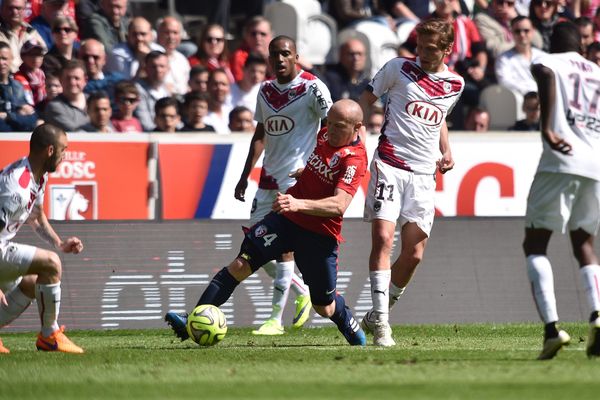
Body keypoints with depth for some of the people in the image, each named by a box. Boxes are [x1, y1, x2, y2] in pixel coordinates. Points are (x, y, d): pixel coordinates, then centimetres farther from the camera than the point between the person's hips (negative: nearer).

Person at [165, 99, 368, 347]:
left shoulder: (355, 159, -21)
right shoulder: (325, 135, 2)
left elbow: (339, 205, -35)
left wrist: (298, 204, -46)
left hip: (320, 234, -5)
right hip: (286, 217, 5)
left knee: (324, 308, 7)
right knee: (241, 264, -14)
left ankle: (350, 326, 43)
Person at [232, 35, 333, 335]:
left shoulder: (312, 88, -8)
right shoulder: (266, 91, 13)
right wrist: (245, 175, 20)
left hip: (298, 174, -8)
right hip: (270, 175, 8)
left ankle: (276, 318, -8)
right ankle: (301, 292, 25)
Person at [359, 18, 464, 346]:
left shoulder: (455, 85, 11)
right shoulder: (399, 68, 0)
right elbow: (366, 99, 7)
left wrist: (446, 151, 13)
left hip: (423, 175, 4)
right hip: (389, 166, -4)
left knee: (413, 254, -1)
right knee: (383, 239, -18)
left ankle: (377, 315, 18)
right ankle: (381, 322, -16)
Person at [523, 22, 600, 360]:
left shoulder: (548, 63, 10)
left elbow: (545, 75, -15)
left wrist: (547, 128, -20)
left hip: (561, 161, -4)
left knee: (535, 244, 6)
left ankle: (552, 326, -12)